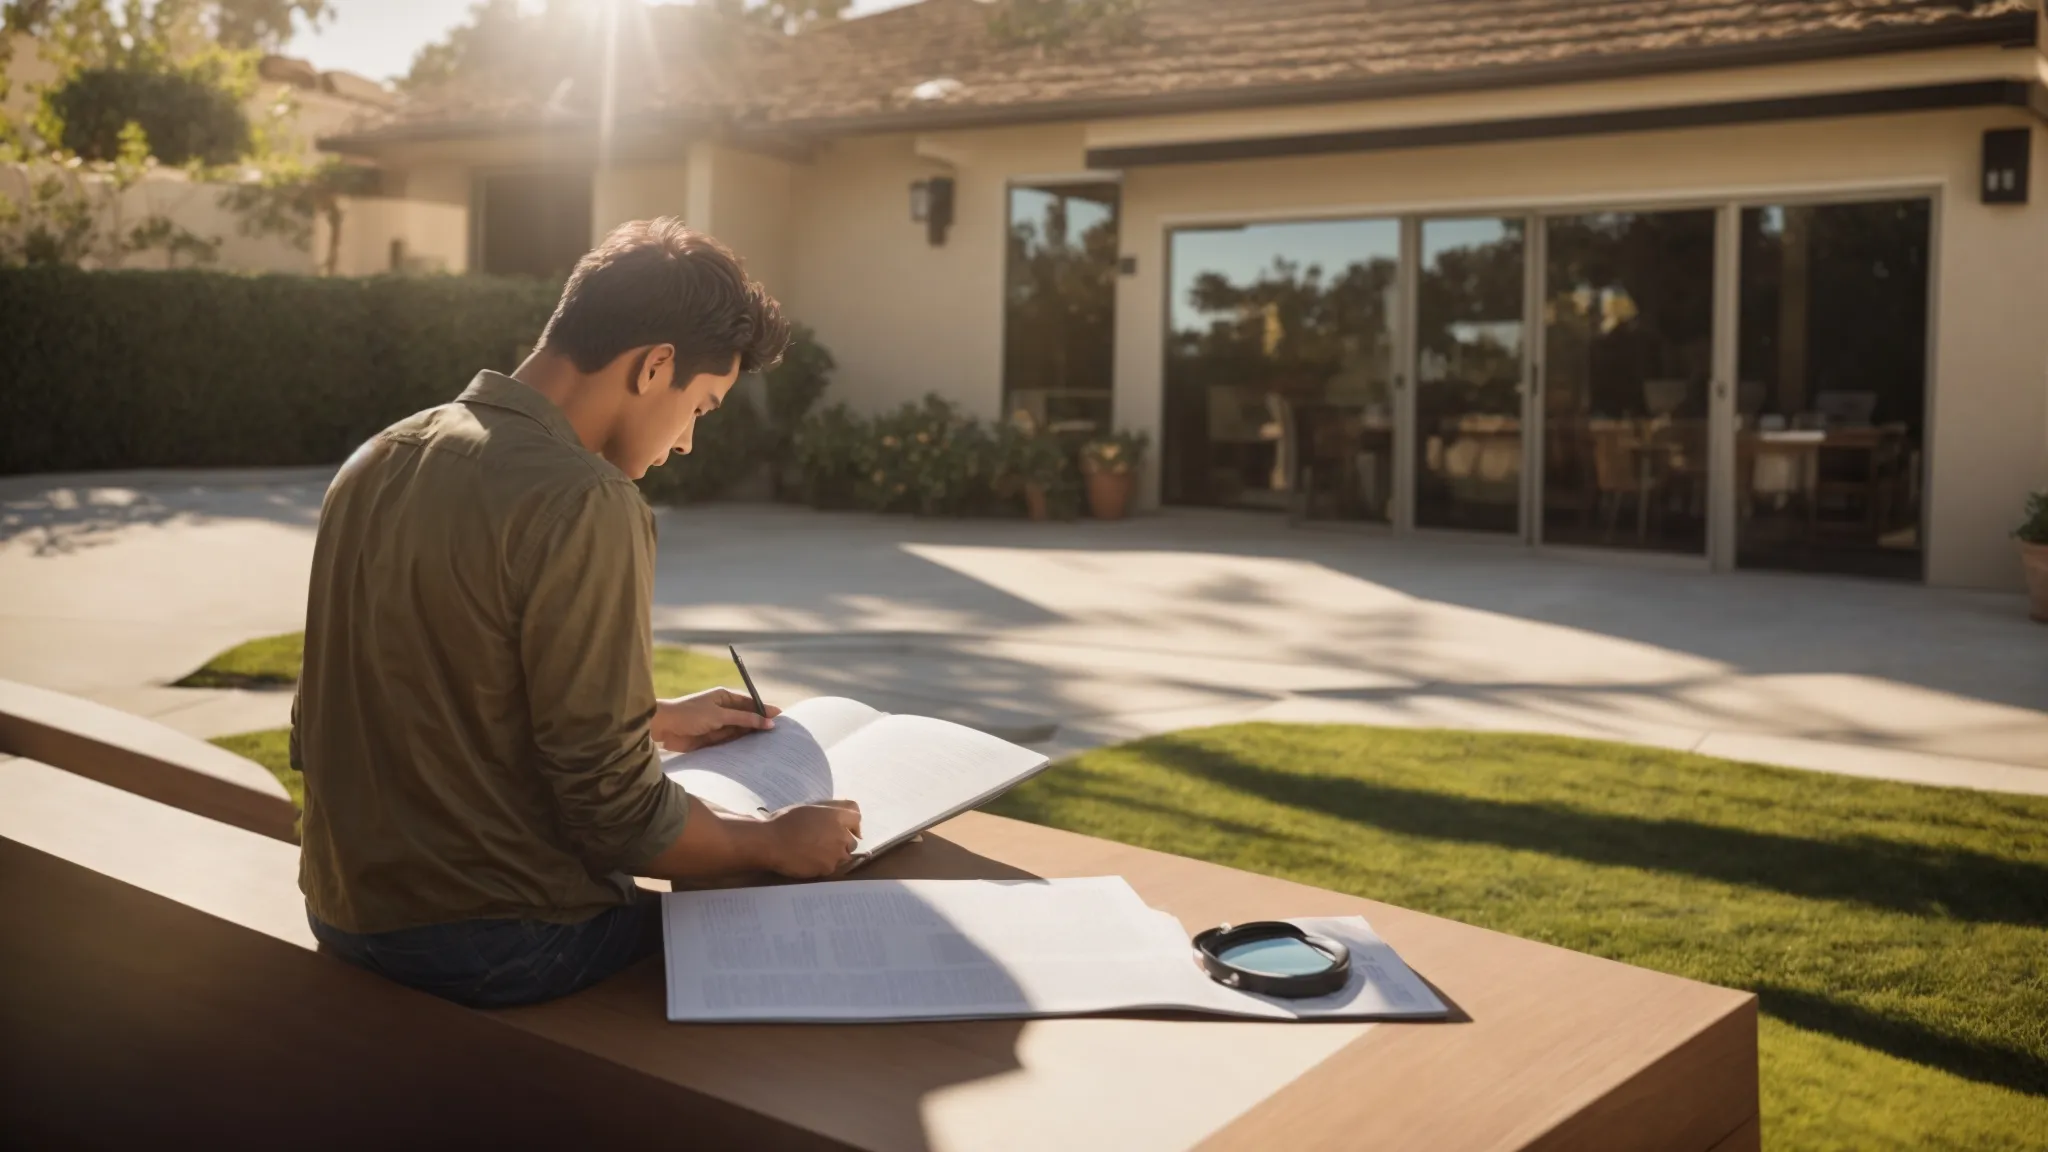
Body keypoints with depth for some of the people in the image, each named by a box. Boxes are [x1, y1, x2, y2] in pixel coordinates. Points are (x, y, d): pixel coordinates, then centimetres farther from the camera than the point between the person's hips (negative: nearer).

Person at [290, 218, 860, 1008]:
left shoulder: (379, 464, 4)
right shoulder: (583, 506, -21)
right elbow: (617, 816, -21)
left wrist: (655, 721, 21)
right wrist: (776, 843, -4)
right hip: (491, 947, -9)